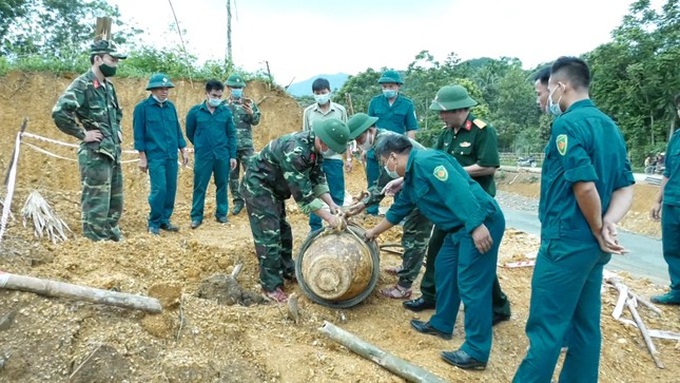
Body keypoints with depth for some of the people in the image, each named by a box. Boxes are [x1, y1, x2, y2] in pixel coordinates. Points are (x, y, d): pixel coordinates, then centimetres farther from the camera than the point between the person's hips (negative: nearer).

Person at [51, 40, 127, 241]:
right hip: (95, 154, -9)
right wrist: (82, 134, -18)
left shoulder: (108, 86, 13)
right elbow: (59, 112, -26)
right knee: (97, 206, -4)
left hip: (113, 152, 9)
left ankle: (113, 240, 29)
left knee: (115, 204, 16)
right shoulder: (82, 85, -13)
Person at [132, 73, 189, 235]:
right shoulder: (142, 107, -4)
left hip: (172, 156, 5)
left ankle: (165, 220, 20)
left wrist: (183, 151, 13)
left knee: (171, 189, 7)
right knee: (159, 189, -10)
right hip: (155, 156, -5)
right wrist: (143, 158, -7)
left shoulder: (170, 106, 11)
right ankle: (154, 223, 5)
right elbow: (139, 134, -4)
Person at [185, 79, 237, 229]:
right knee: (200, 186, 4)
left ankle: (221, 213, 24)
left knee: (222, 185, 11)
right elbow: (189, 132, 8)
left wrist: (233, 156, 0)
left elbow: (232, 135, 4)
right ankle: (196, 216, 16)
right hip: (202, 156, -1)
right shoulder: (195, 111, -4)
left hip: (222, 155, 1)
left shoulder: (226, 111, 0)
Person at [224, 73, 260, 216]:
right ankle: (238, 201, 18)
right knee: (232, 175, 7)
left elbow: (256, 121, 1)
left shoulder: (249, 103, 4)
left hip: (246, 145, -2)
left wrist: (251, 113, -18)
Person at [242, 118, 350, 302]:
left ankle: (287, 270, 33)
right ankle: (271, 285, 1)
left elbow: (318, 178, 3)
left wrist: (331, 204, -9)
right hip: (258, 185, -10)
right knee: (269, 234, -9)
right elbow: (303, 194, -33)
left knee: (283, 230, 17)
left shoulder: (315, 147, -7)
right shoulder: (296, 150, -35)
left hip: (273, 186, 10)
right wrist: (328, 217, -28)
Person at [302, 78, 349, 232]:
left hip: (334, 158, 0)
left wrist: (349, 155, 4)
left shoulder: (340, 110, 0)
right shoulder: (308, 112, 2)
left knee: (337, 195, 5)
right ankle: (315, 228, 18)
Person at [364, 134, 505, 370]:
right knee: (445, 269, 17)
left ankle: (476, 352, 1)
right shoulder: (411, 178, 17)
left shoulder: (425, 161, -16)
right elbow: (398, 210, 30)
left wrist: (477, 225, -30)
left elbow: (458, 190, -26)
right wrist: (374, 232, 41)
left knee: (472, 285, -7)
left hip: (482, 223, -11)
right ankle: (441, 324, 32)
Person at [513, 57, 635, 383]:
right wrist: (608, 225, -6)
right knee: (584, 324, 16)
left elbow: (585, 186, -23)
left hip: (567, 240, -9)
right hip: (591, 244, 9)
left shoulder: (567, 124, -15)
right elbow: (626, 187, 9)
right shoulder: (609, 126, 13)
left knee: (546, 326, 0)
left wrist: (598, 231, -8)